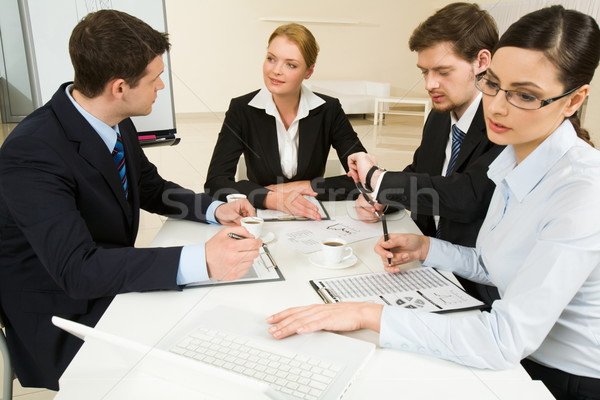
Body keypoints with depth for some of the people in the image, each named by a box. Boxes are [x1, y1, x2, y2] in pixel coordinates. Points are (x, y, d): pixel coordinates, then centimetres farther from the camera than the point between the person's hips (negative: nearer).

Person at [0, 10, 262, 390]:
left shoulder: (118, 124, -5)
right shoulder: (31, 154, -28)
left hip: (114, 289, 7)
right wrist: (201, 260, -43)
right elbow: (76, 269, -34)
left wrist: (213, 209, -8)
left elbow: (151, 188, 10)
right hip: (61, 327, -7)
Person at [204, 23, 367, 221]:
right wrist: (273, 199, -27)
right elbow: (215, 182, -13)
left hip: (313, 221, 1)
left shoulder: (328, 110, -3)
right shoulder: (242, 109, -5)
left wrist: (305, 186, -13)